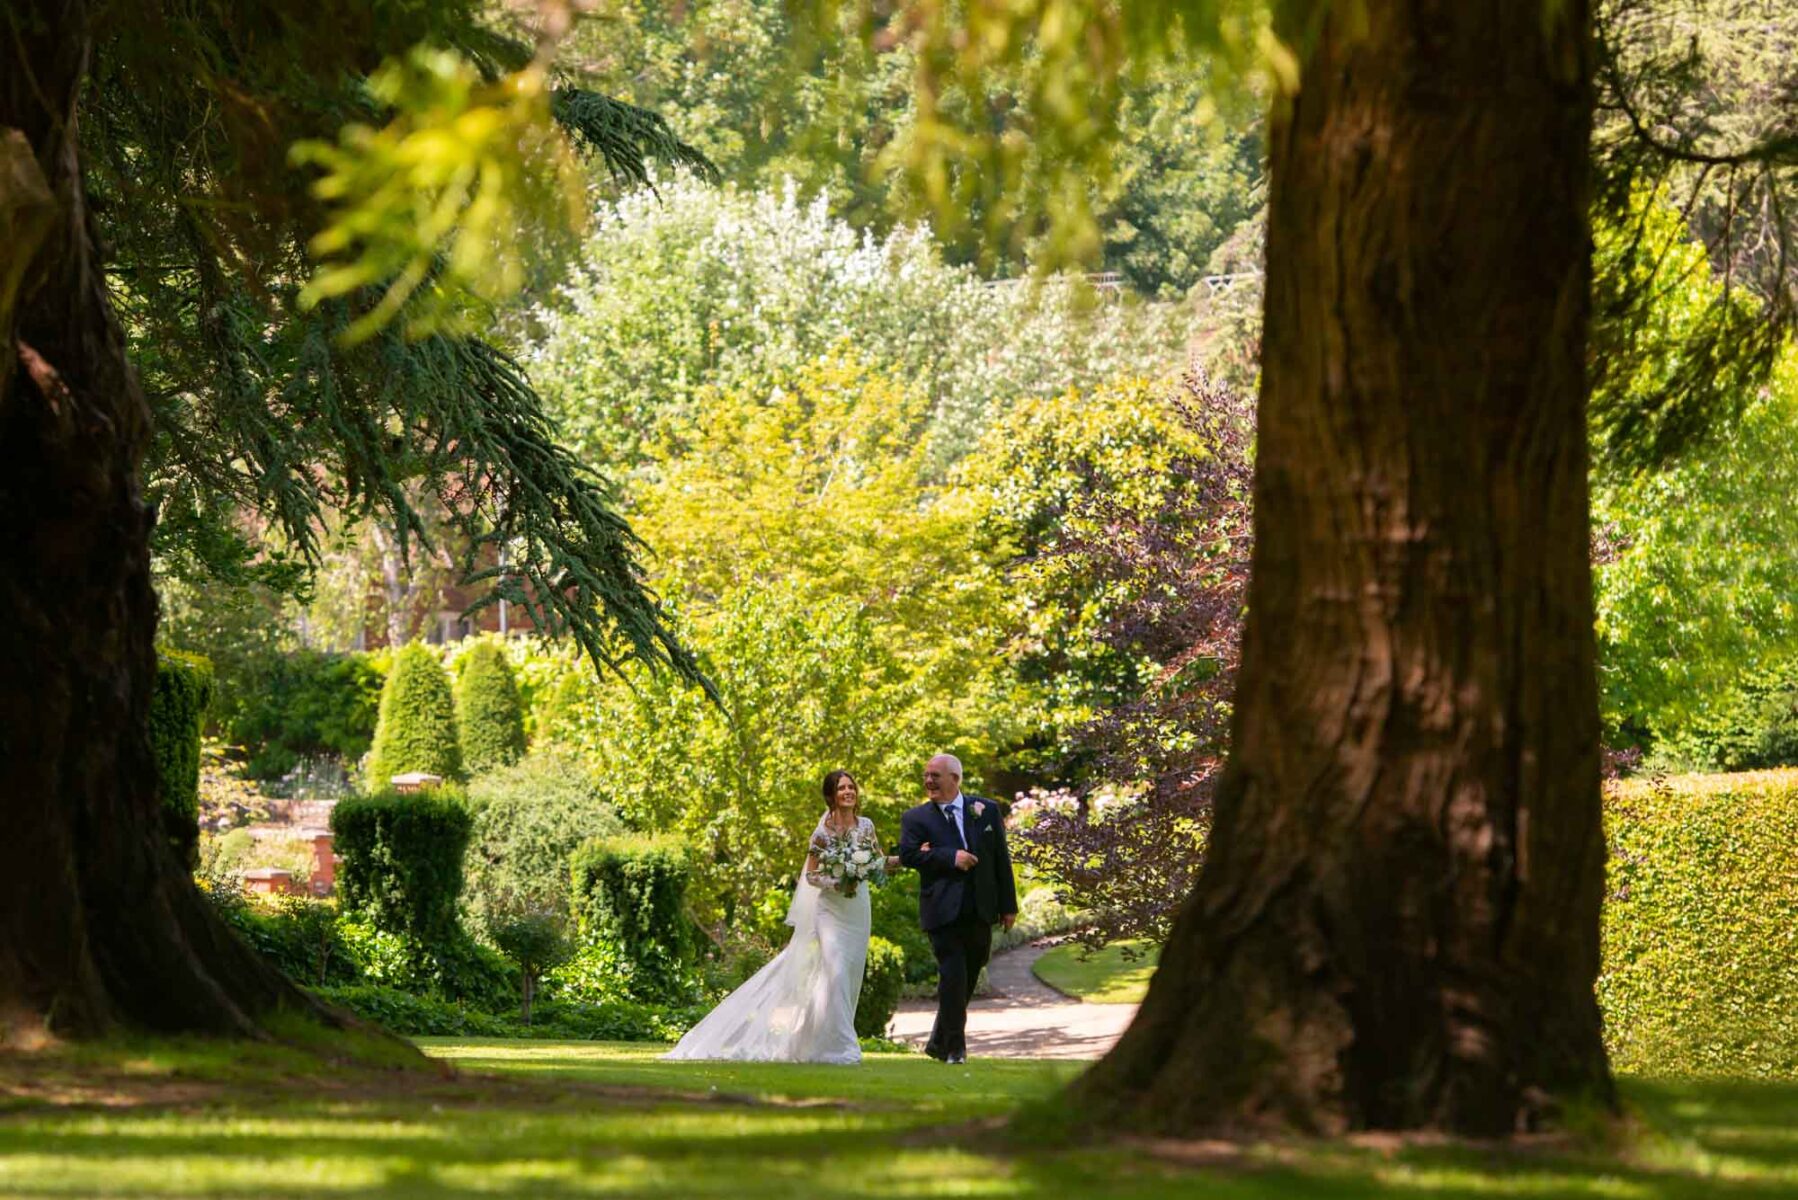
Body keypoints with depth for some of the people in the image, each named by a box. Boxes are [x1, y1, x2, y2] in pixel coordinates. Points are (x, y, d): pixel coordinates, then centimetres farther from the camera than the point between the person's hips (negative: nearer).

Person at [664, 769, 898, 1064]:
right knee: (835, 973, -17)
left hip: (858, 910, 5)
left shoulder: (866, 826, 3)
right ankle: (839, 1047, -13)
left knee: (851, 978, 7)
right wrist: (837, 884, -22)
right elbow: (810, 875, -6)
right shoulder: (824, 832, -9)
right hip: (830, 910, -5)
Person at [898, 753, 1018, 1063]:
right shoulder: (916, 818, 3)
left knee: (967, 979, 10)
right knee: (953, 977, -10)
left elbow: (1001, 858, 10)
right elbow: (908, 854, -13)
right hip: (943, 910, -3)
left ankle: (939, 1043, 25)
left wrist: (1008, 905, 7)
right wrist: (950, 857, -22)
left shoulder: (986, 810, 9)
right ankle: (954, 1048, -1)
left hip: (980, 910, 3)